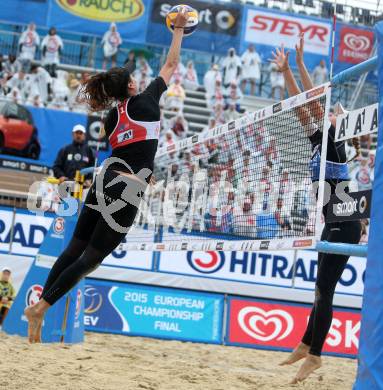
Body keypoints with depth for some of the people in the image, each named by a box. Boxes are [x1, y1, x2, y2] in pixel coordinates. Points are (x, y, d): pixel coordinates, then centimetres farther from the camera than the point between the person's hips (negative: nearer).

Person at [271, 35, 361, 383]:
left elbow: (315, 103, -20)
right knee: (323, 288, 17)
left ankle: (314, 354, 0)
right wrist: (286, 72, 11)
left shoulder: (333, 143, -11)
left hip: (345, 225, -9)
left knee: (324, 289, -6)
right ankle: (306, 345, 28)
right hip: (334, 224, 9)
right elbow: (302, 106, 14)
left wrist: (299, 63, -18)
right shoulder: (318, 141, 10)